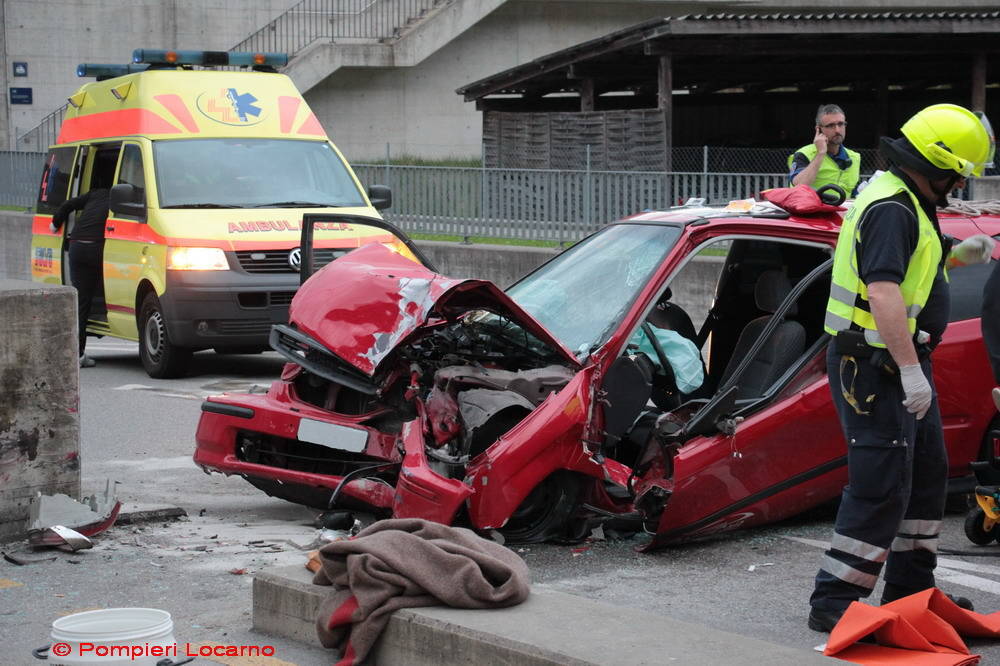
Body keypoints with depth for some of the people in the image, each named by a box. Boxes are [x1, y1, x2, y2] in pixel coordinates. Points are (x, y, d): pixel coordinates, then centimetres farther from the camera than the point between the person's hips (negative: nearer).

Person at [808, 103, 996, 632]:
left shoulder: (905, 202, 14)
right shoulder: (892, 209, -20)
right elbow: (883, 292, -30)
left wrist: (956, 254, 16)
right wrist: (910, 370, -31)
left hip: (903, 362, 11)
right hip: (875, 366, -11)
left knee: (926, 474, 18)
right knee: (882, 488, -9)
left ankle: (910, 587, 29)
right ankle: (833, 601, -4)